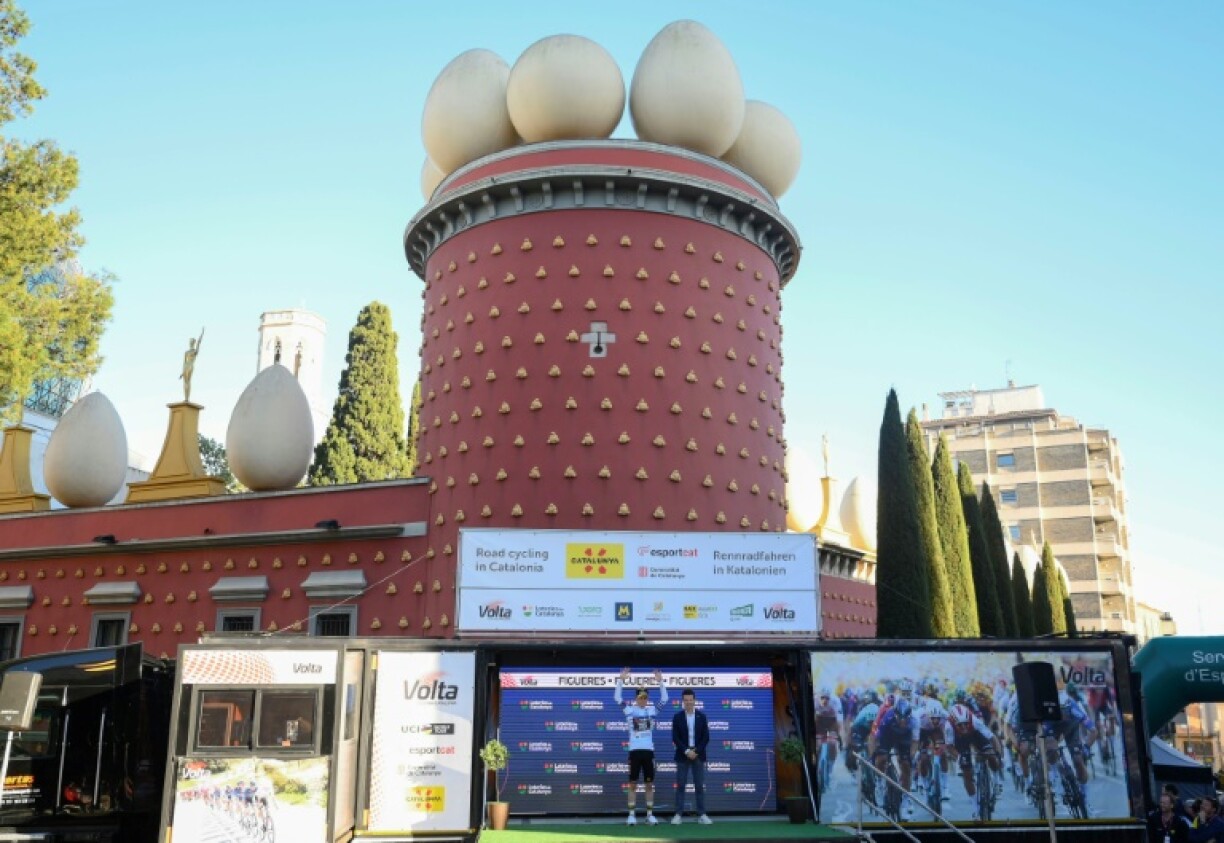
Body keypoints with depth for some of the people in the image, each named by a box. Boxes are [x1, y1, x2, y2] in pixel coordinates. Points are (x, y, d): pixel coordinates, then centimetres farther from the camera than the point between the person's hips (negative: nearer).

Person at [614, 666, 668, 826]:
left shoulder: (652, 710, 5)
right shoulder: (629, 710, 0)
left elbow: (664, 699, 2)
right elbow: (617, 698, -7)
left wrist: (660, 681, -6)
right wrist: (621, 680, -14)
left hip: (648, 750, 2)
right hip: (634, 750, -2)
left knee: (649, 784, 6)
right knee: (633, 784, 3)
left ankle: (650, 815, 14)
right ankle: (632, 815, 9)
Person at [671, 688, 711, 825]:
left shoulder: (702, 716, 2)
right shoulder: (677, 717, -1)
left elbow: (706, 737, 0)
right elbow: (675, 738, -5)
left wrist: (696, 751, -11)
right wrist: (686, 751, -14)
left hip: (698, 755, 1)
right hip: (682, 756, -1)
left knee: (699, 786, 3)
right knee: (680, 786, 0)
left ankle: (701, 815, 7)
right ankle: (679, 814, 4)